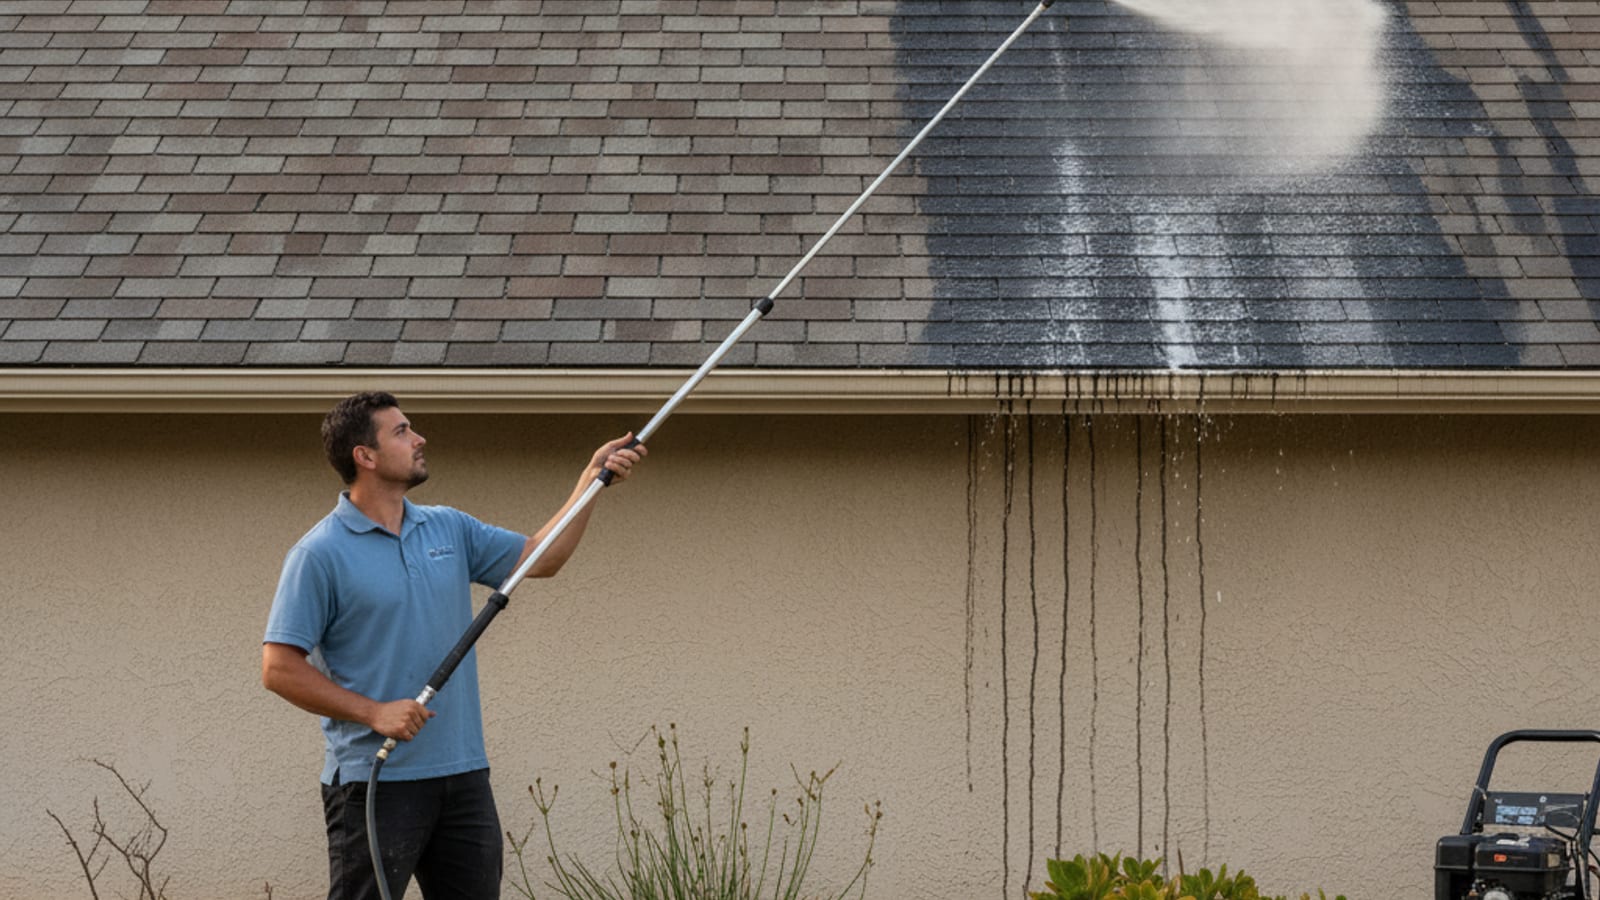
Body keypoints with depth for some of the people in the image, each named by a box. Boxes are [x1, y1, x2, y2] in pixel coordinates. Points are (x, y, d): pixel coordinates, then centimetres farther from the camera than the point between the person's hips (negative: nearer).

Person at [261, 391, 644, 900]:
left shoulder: (449, 530, 12)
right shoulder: (320, 554, -8)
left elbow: (541, 558, 18)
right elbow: (279, 668, -11)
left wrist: (592, 479, 10)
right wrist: (373, 711, -18)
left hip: (464, 776, 7)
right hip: (374, 780, -7)